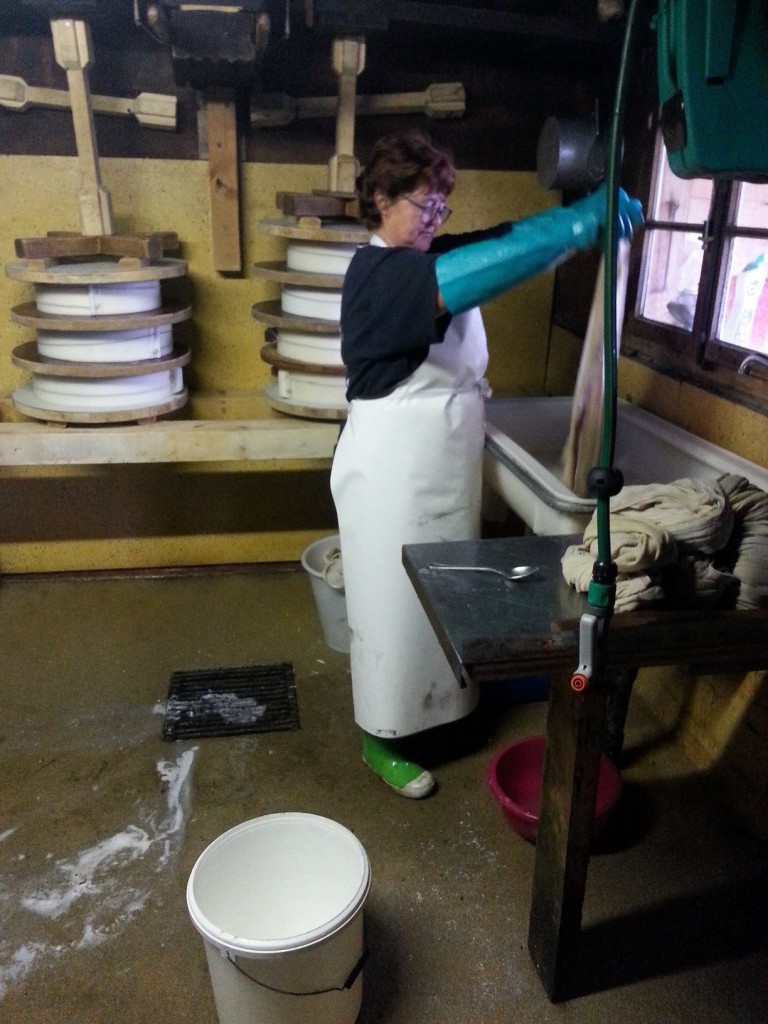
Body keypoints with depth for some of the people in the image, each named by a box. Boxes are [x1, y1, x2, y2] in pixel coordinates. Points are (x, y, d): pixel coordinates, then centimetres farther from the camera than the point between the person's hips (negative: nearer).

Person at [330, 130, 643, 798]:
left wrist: (593, 213, -12)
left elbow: (505, 240, 5)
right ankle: (381, 739, 24)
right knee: (391, 606, 5)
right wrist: (579, 225, -32)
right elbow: (468, 276, -35)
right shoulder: (377, 274, -18)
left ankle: (428, 705, 41)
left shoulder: (432, 259, 9)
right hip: (392, 475, -9)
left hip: (443, 469, 9)